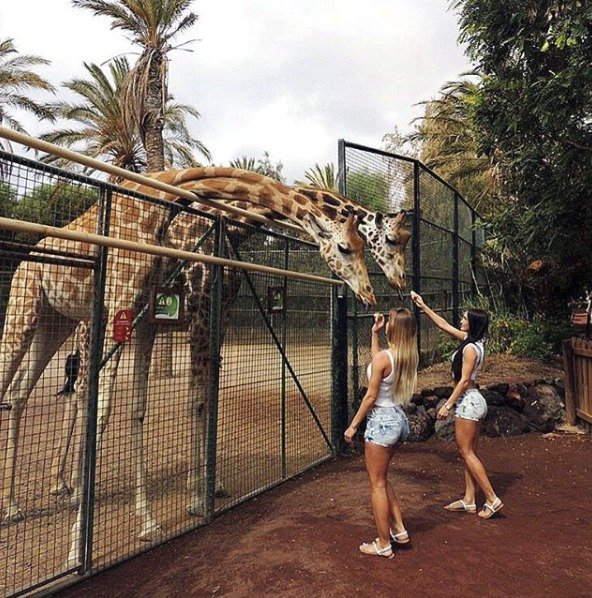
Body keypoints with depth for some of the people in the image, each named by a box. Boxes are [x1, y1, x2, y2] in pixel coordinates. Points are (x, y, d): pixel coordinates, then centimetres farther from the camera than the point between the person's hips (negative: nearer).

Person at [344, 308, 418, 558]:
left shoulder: (383, 357, -21)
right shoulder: (409, 356, 2)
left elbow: (371, 396, -17)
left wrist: (353, 425, -8)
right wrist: (374, 333, 19)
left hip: (382, 421, -8)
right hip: (399, 418, 8)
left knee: (377, 484, 7)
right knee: (382, 479, 25)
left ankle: (383, 544, 20)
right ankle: (399, 529, 30)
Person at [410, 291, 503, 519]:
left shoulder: (470, 348, -20)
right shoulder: (473, 341, 7)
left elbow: (464, 380, -21)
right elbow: (444, 325, 15)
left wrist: (447, 405, -17)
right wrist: (424, 307, 18)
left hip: (468, 402, -10)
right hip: (473, 401, 10)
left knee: (467, 453, 0)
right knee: (468, 452, 13)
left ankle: (492, 499, 5)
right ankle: (469, 500, 20)